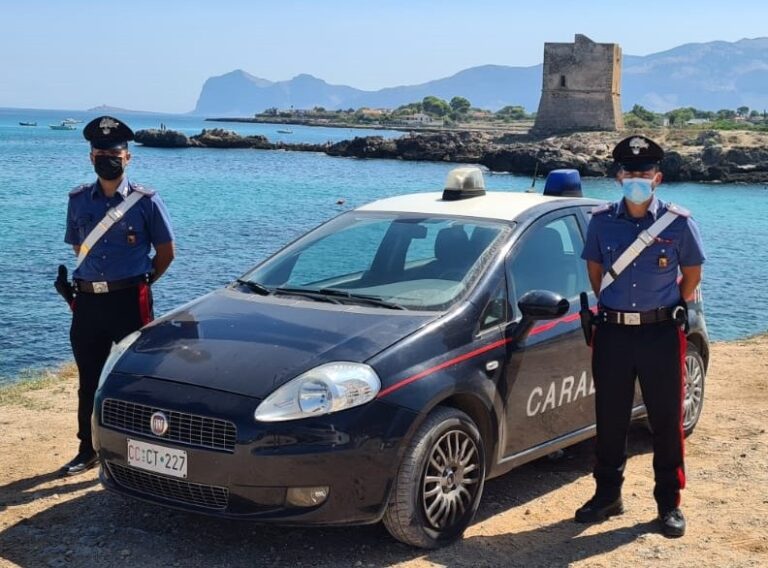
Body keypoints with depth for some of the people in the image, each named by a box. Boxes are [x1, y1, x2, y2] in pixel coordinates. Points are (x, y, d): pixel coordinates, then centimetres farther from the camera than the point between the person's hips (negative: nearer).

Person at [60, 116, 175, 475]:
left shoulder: (145, 201, -4)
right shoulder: (79, 200, 6)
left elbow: (166, 252, 3)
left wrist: (138, 282, 6)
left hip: (129, 301, -4)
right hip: (87, 300, 4)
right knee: (89, 380, 12)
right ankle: (87, 450, 24)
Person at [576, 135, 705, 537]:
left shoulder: (678, 223, -4)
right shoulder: (602, 221, 2)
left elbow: (692, 273, 8)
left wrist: (670, 308, 6)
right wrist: (609, 305, 9)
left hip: (661, 333, -2)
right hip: (612, 333, 2)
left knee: (667, 421, 4)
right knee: (609, 420, 10)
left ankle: (669, 504, 16)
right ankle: (607, 495, 24)